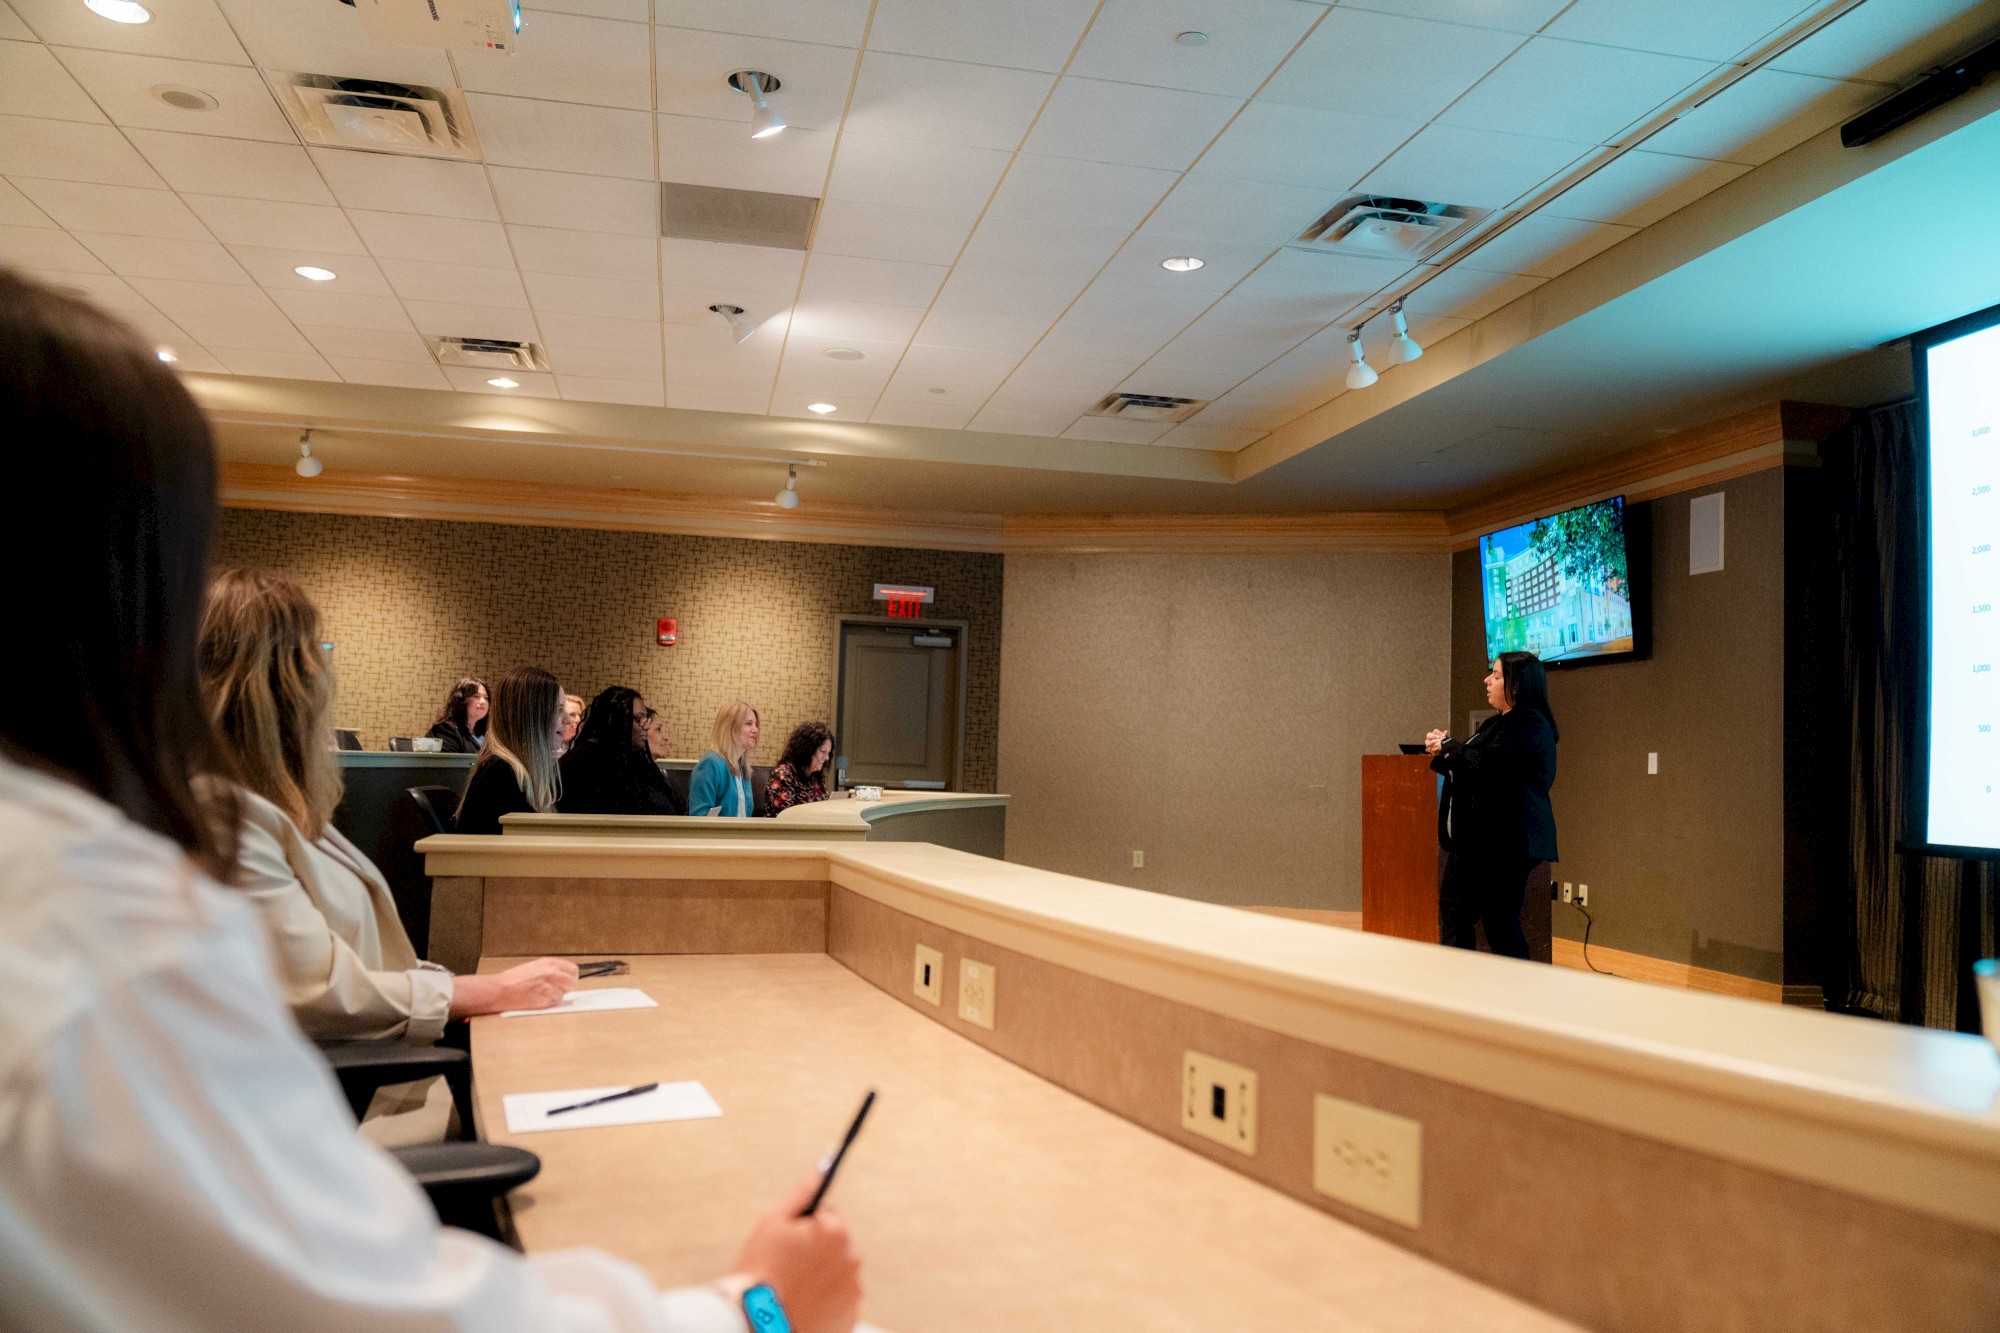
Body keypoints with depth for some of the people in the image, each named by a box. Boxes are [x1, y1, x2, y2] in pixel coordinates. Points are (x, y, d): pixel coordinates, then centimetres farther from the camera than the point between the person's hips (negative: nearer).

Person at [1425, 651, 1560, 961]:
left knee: (1501, 924, -4)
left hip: (1503, 843, -10)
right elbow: (1466, 770, 25)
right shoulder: (1494, 724, 18)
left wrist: (1448, 746, -6)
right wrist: (1442, 754, 5)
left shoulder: (1529, 725, -12)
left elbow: (1484, 764, -23)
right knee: (1453, 917, 12)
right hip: (1473, 840, 10)